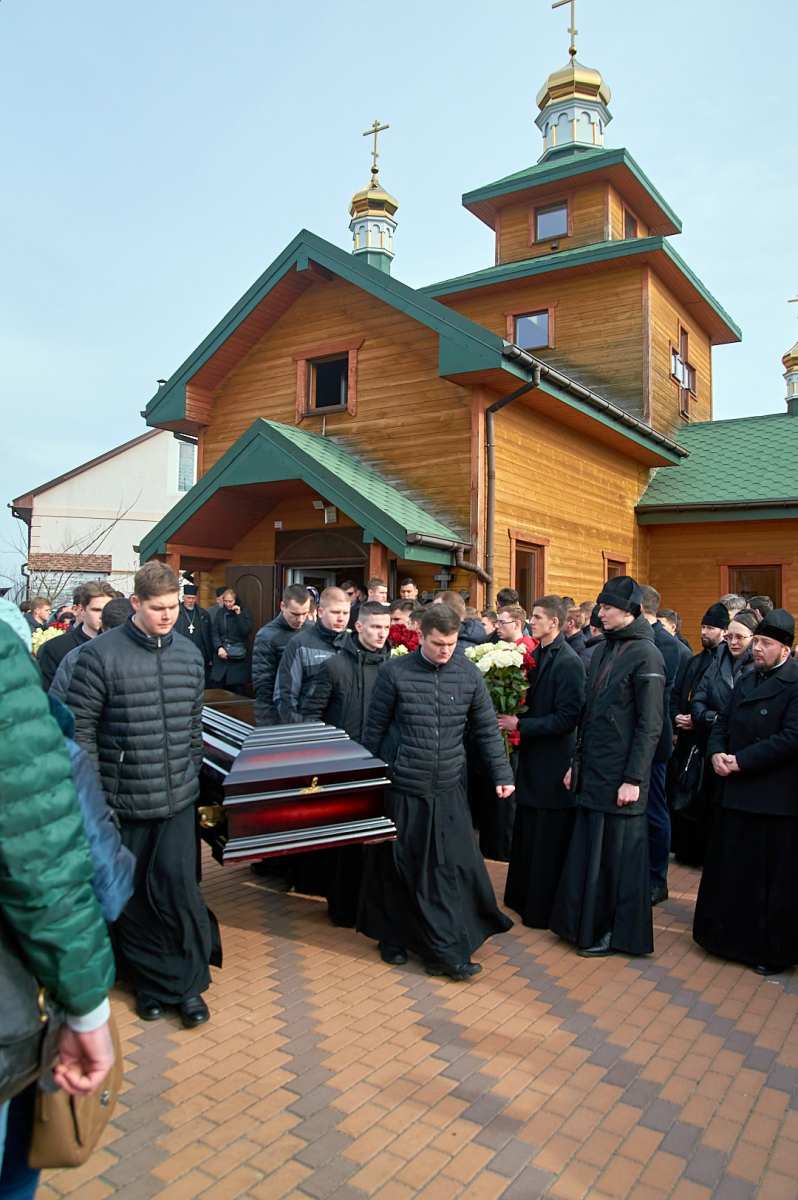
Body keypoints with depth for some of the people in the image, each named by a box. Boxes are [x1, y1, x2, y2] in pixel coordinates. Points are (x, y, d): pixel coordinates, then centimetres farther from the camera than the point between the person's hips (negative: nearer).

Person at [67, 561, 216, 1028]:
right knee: (132, 896, 11)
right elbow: (80, 728, -9)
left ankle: (189, 981, 16)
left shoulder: (190, 654, 3)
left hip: (178, 798, 2)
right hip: (123, 799, -2)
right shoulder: (101, 654, -11)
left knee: (178, 884, -4)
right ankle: (152, 980, 31)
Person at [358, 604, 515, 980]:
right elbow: (374, 729, -1)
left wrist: (502, 774, 2)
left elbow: (487, 729, 5)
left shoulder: (469, 675, -2)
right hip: (400, 787, -1)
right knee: (397, 867, 11)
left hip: (448, 789, 2)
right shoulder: (394, 672, -8)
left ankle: (445, 952, 17)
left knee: (452, 868, 2)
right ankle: (393, 937, 30)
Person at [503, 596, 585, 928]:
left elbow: (568, 717, -22)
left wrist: (520, 724, -20)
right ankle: (523, 897, 34)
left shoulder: (568, 662, -18)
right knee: (526, 835, 19)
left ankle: (543, 910, 19)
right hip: (532, 760, 8)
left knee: (547, 842, 5)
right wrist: (513, 717, -2)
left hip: (553, 765, -8)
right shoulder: (538, 655, 6)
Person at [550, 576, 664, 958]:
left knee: (618, 853, 4)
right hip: (593, 770, 7)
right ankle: (589, 924, 28)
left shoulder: (645, 655, -12)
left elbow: (650, 725, -14)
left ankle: (618, 933, 20)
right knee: (588, 850, 13)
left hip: (620, 776, -7)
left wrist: (633, 779, -16)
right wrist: (577, 762, 14)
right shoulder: (602, 651, 11)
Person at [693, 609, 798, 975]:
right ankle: (731, 936, 32)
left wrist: (741, 760, -19)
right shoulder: (747, 680, 11)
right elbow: (722, 722, 13)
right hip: (737, 792, 7)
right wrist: (716, 753, -6)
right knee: (731, 870, 16)